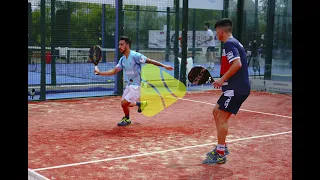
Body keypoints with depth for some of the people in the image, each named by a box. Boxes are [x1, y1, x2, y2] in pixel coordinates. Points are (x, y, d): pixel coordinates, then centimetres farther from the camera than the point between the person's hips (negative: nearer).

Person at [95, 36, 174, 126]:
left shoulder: (135, 56, -19)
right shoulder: (122, 59, 4)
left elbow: (150, 61, -17)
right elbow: (114, 71, 6)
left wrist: (164, 66, -22)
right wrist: (99, 72, -3)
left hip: (136, 86, -8)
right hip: (129, 85, 8)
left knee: (124, 103, -9)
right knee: (125, 103, 12)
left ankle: (127, 119, 20)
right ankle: (140, 103, 37)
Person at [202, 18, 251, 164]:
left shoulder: (229, 43, -13)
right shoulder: (235, 43, 18)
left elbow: (237, 64, -27)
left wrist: (222, 79, -20)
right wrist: (223, 81, 18)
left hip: (236, 89, -10)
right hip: (237, 88, 10)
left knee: (222, 118, -7)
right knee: (216, 112, 17)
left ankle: (220, 154, -3)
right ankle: (222, 147, 22)